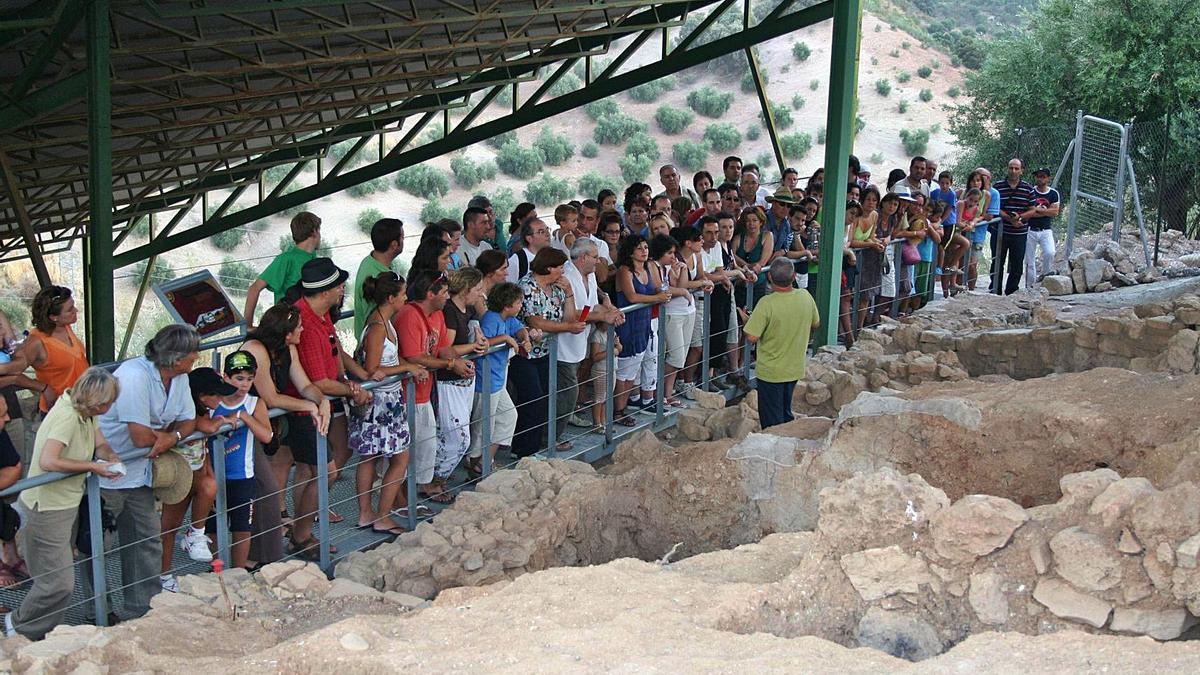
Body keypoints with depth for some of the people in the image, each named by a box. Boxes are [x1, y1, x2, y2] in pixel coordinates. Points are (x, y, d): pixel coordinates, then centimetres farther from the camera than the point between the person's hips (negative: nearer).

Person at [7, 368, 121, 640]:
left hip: (67, 502, 9)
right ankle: (19, 626, 15)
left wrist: (111, 459, -12)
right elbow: (48, 462, -34)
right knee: (58, 582, -5)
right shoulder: (66, 416, -26)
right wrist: (91, 467, -25)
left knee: (60, 576, 19)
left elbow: (100, 444, 11)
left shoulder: (86, 412, 1)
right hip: (48, 507, -9)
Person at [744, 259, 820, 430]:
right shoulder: (806, 297, -8)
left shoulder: (767, 304, -26)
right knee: (786, 414, 24)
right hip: (795, 369, 6)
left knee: (772, 423, 7)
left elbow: (752, 337, -24)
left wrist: (750, 320, -4)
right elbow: (815, 324, 9)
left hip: (771, 372, -5)